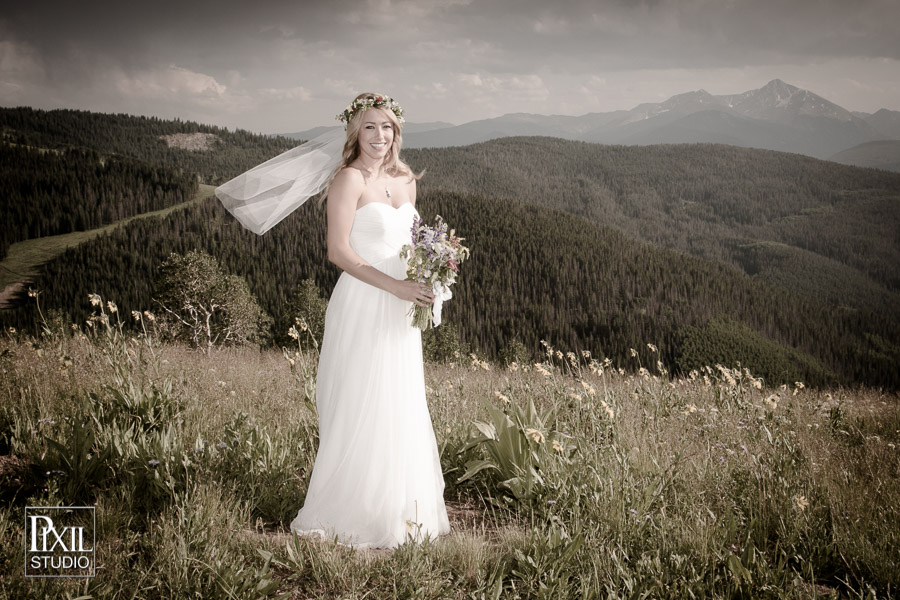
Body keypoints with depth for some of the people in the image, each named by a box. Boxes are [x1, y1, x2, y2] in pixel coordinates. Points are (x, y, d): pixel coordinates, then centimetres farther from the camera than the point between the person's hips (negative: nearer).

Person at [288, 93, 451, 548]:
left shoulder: (405, 181, 12)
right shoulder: (349, 180, -11)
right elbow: (338, 251, -17)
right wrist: (395, 285, -21)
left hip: (400, 309, 7)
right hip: (362, 307, -7)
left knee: (402, 412, 13)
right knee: (360, 413, -2)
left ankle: (400, 510, 26)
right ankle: (348, 516, 12)